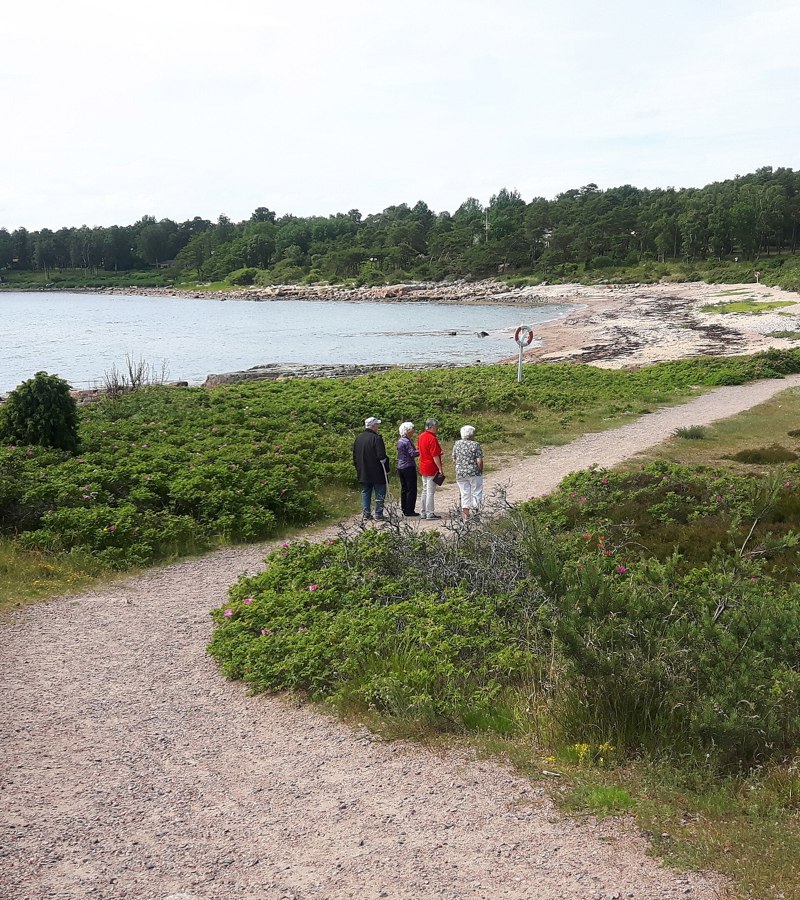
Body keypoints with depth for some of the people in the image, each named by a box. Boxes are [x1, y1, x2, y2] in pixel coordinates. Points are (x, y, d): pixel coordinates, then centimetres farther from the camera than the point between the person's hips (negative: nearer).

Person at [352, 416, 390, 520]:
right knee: (380, 494, 2)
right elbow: (382, 457, -18)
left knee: (365, 493, 12)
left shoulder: (358, 439, 8)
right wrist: (386, 470, -9)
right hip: (377, 473, -6)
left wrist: (358, 470, 22)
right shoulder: (376, 438, -15)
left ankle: (366, 514, 11)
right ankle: (379, 515, 1)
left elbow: (355, 457, 15)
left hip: (363, 474, 6)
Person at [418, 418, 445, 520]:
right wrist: (440, 469, -17)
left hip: (423, 468, 9)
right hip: (432, 468, -9)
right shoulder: (432, 438, -18)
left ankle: (423, 513, 18)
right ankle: (430, 514, -2)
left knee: (425, 490, 14)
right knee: (430, 491, -4)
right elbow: (435, 456, -20)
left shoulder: (421, 436, 10)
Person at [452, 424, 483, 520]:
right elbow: (479, 462, -14)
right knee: (476, 494, 9)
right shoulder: (475, 445, -10)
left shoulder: (457, 444, 3)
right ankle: (474, 514, 6)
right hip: (474, 473, -4)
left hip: (460, 473, 4)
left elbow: (454, 460, 7)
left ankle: (466, 516, 10)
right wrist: (481, 471, 1)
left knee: (464, 494, 10)